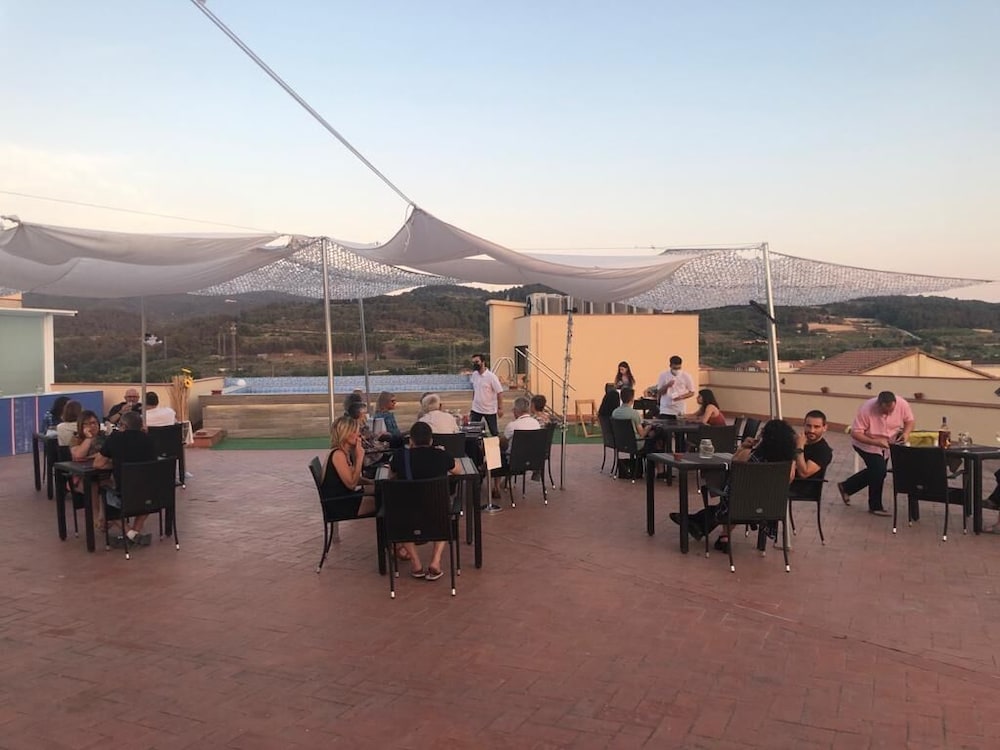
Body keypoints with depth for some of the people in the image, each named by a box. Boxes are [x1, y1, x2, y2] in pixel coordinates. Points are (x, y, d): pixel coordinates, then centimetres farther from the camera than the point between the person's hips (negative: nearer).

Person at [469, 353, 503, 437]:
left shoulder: (491, 376, -15)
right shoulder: (474, 375, 2)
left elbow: (499, 392, -13)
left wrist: (500, 408, -15)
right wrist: (473, 404, 15)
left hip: (490, 410, -5)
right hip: (476, 409, 5)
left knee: (494, 432, 6)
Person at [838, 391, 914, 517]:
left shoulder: (902, 404, -23)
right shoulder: (867, 409, -34)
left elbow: (909, 421, -6)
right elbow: (855, 433, -29)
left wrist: (906, 433, -27)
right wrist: (876, 442, -41)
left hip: (887, 444, 6)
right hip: (866, 444, -6)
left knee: (874, 471, 14)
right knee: (879, 470, -17)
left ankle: (846, 487, 35)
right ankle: (875, 506, 1)